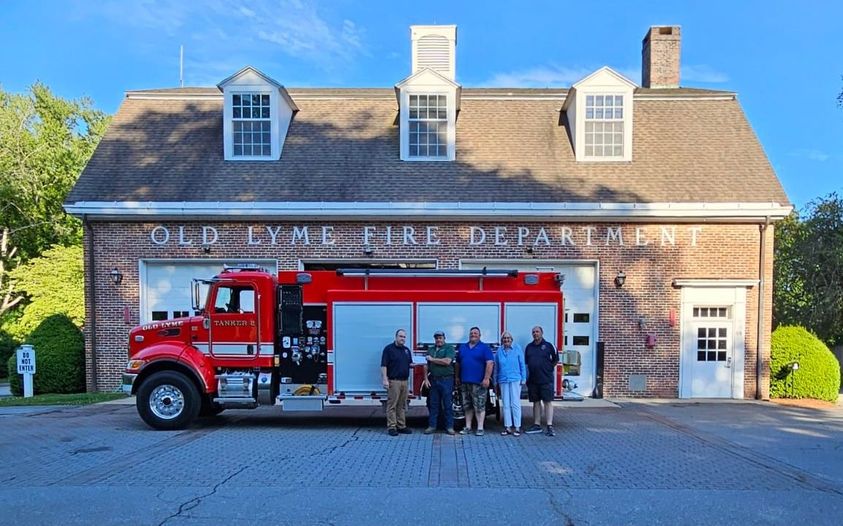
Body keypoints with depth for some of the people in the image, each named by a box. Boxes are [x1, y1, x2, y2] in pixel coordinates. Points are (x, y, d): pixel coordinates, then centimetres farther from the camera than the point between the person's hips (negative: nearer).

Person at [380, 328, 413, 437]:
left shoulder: (407, 350, 15)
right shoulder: (389, 348, -5)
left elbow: (410, 364, 23)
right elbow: (384, 365, -9)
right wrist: (385, 380, -17)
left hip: (404, 381, 7)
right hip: (393, 381, -6)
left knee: (402, 405, 10)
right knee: (392, 405, -3)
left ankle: (401, 426, 16)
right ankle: (391, 427, 1)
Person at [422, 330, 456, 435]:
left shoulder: (449, 348, -1)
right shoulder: (431, 350, 16)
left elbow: (447, 361, -16)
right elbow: (426, 366, 15)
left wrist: (433, 359, -7)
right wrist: (426, 379, 4)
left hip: (446, 380, -4)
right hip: (433, 380, 5)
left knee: (448, 404, 0)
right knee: (433, 404, 7)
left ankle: (449, 427, 6)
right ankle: (432, 426, 13)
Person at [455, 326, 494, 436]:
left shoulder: (484, 348, -1)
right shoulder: (462, 347, 15)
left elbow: (490, 363, -10)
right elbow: (458, 363, 19)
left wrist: (486, 378, -17)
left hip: (478, 382, -5)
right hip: (465, 382, 5)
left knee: (479, 406, -3)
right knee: (467, 406, 10)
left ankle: (480, 428, 2)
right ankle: (468, 427, 18)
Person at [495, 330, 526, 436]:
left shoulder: (517, 348, 0)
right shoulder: (499, 351, 8)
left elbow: (522, 365, 1)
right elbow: (496, 367, 13)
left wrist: (523, 378, -3)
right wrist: (495, 382, 12)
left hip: (515, 380, -3)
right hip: (503, 381, 3)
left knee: (515, 403, -2)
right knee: (506, 405, 7)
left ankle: (517, 427, 3)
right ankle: (508, 427, 13)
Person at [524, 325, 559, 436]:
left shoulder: (548, 345, -2)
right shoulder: (529, 347, 10)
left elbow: (556, 360, 5)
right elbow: (526, 363, 14)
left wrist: (548, 368, 4)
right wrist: (526, 377, 9)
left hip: (546, 380, -4)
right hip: (533, 380, 4)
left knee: (548, 402, -5)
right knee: (536, 402, 11)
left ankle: (549, 426, -4)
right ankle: (537, 425, 18)